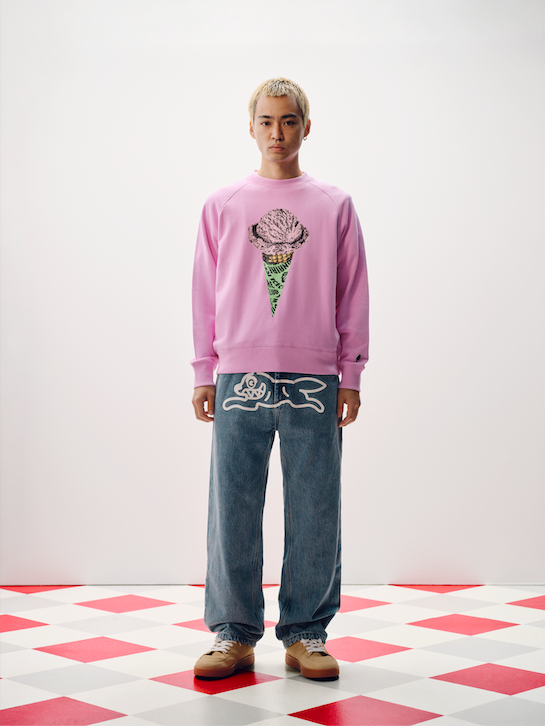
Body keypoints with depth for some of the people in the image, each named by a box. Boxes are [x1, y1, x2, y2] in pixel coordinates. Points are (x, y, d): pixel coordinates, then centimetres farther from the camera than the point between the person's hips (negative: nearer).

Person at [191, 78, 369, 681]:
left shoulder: (335, 207, 10)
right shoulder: (222, 206, 11)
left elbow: (354, 296, 10)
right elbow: (205, 293, 12)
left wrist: (350, 375, 5)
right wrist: (204, 373, 7)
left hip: (314, 381, 0)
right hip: (239, 380, 0)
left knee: (314, 512, 2)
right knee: (232, 510, 1)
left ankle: (306, 634, 14)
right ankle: (234, 634, 12)